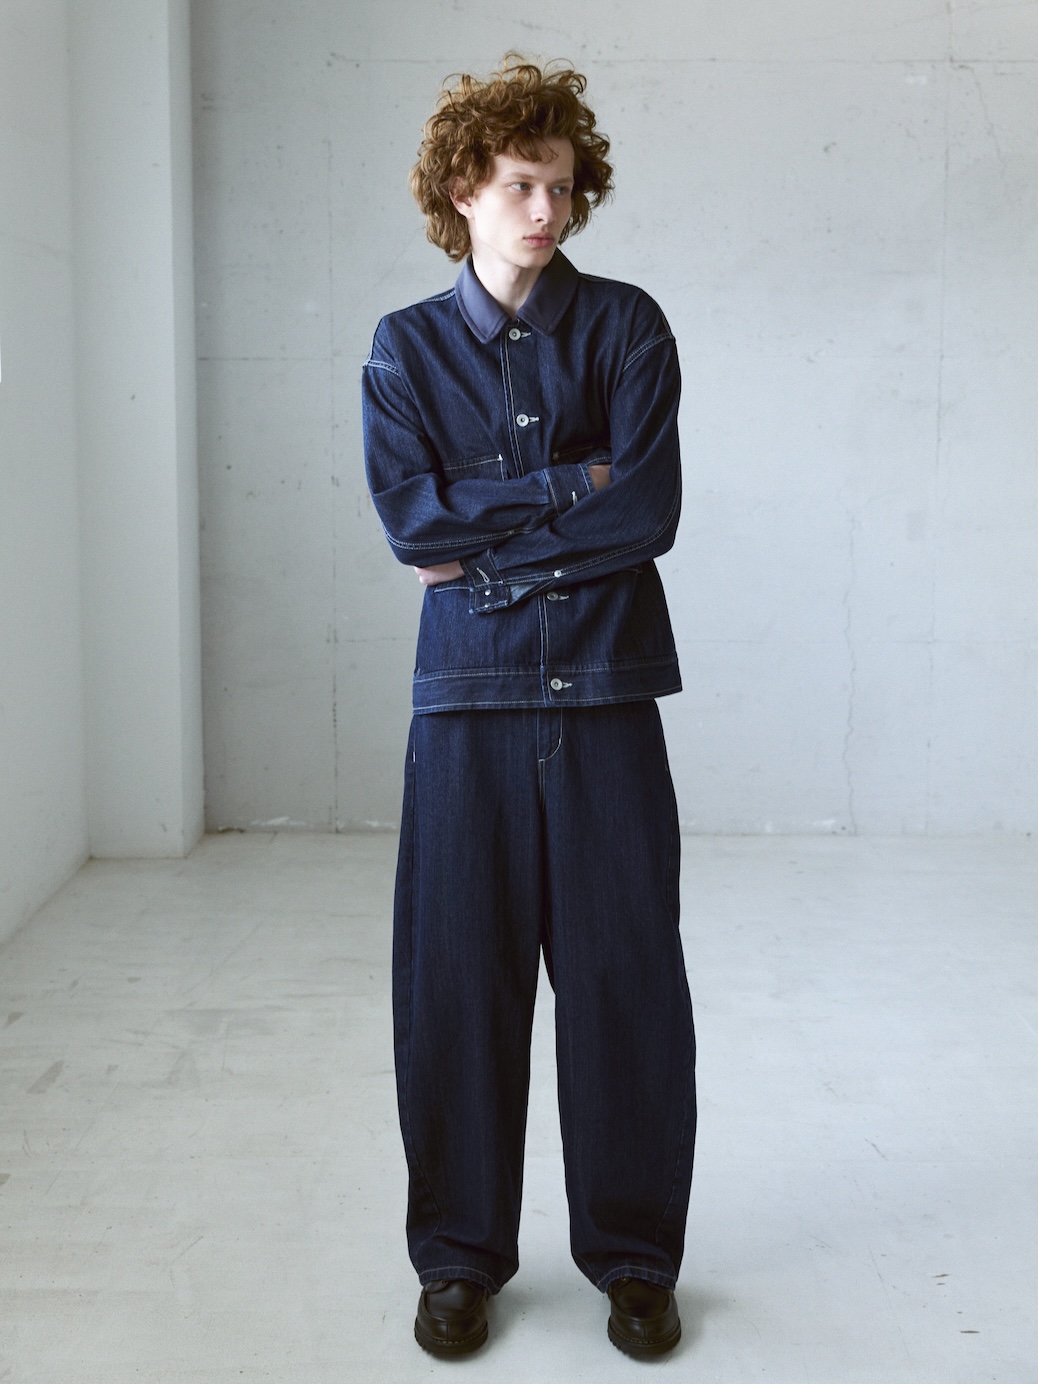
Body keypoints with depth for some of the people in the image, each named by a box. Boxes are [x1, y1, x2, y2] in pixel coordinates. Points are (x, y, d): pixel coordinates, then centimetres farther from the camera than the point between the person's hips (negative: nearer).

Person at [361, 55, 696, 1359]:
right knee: (456, 980, 4)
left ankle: (634, 1255, 22)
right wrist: (569, 487, -8)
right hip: (469, 693, 1)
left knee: (626, 976, 4)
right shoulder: (407, 346, 8)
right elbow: (410, 517, -7)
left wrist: (484, 539, -7)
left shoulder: (625, 325, 5)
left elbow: (650, 510, -7)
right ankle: (461, 1256, 23)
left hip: (606, 688, 0)